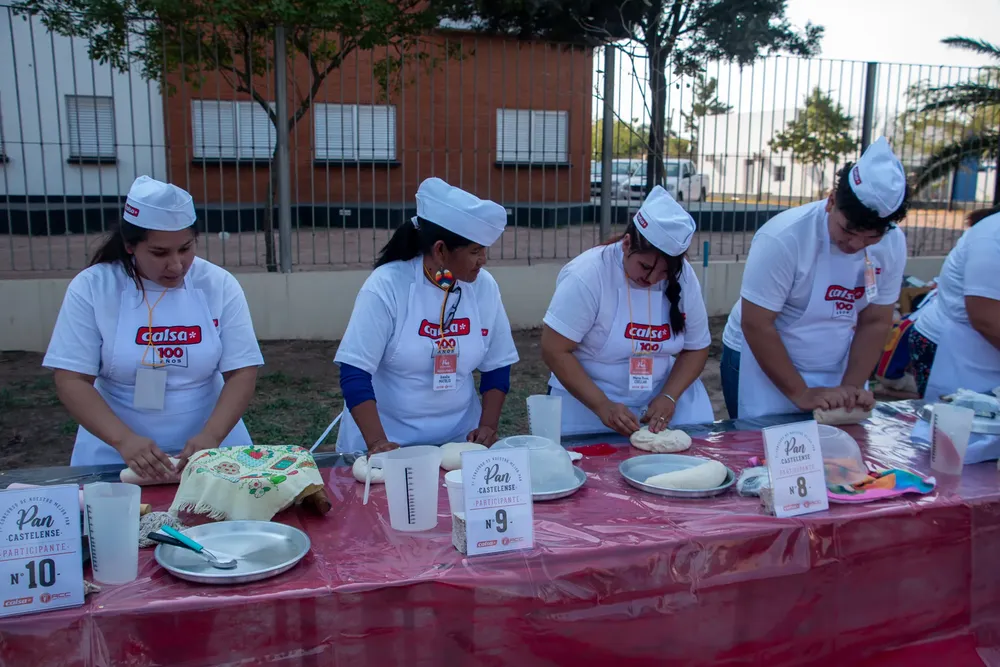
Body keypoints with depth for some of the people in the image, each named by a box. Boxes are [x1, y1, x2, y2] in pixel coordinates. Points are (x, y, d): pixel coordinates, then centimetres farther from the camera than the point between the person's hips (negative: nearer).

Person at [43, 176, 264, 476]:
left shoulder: (219, 285, -3)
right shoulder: (91, 287, -5)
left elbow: (242, 372, -4)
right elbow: (71, 380, -6)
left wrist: (211, 436, -18)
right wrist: (124, 439, -20)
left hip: (208, 449, 0)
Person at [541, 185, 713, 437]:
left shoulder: (683, 276, -7)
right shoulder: (587, 275, -19)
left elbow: (696, 348, 2)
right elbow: (554, 351, -19)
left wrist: (669, 397, -14)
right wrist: (603, 406, -24)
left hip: (661, 396, 3)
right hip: (587, 401, -3)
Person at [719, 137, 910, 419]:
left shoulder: (893, 244, -8)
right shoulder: (784, 237, -24)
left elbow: (876, 323, -1)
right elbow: (756, 325, -21)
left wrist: (851, 386, -12)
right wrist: (800, 394, -20)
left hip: (835, 369, 4)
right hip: (762, 365, -4)